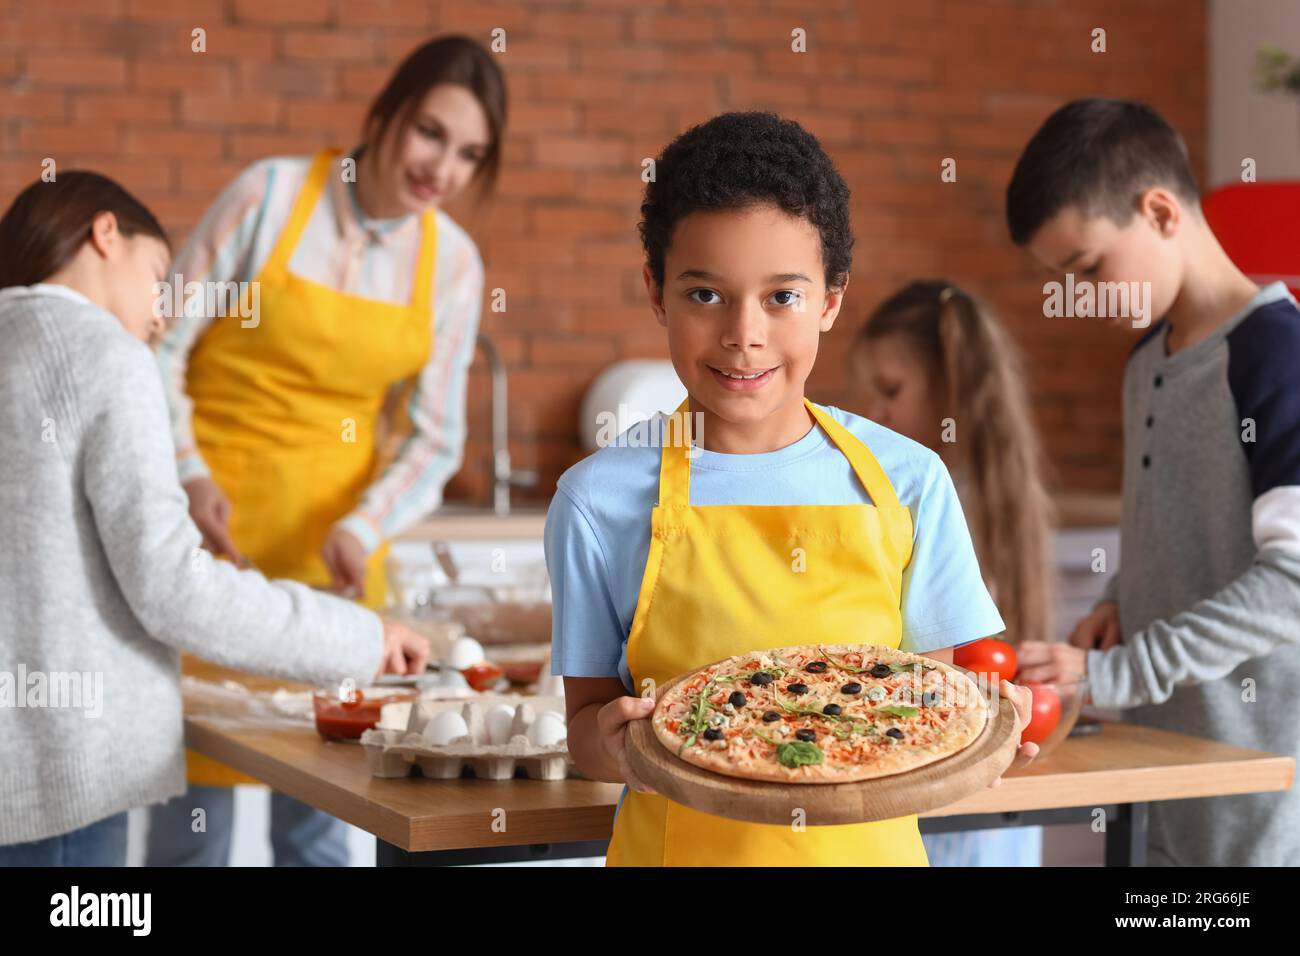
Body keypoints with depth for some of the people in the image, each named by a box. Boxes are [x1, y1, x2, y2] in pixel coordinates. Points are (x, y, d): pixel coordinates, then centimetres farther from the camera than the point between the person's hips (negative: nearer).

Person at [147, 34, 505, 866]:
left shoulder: (453, 261, 0)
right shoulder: (271, 195, -9)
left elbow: (434, 439, 1)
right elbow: (162, 346, -5)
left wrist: (364, 528, -15)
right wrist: (188, 473, -17)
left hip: (337, 539, 3)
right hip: (218, 518, -3)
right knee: (199, 769, 1)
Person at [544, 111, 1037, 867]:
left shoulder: (908, 482, -4)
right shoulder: (602, 499, -7)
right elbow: (587, 716, -2)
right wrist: (609, 743, -23)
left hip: (865, 844, 2)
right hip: (682, 842, -1)